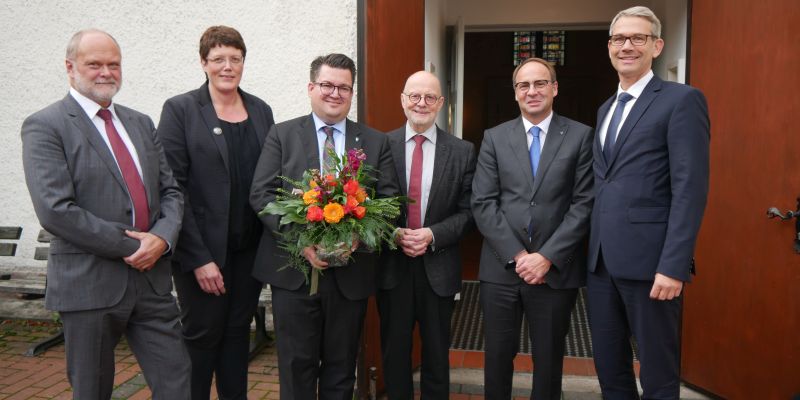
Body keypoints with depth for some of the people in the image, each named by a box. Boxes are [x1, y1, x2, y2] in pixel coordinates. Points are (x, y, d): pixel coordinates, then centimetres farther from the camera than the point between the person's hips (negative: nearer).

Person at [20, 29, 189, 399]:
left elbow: (170, 191, 10)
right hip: (88, 284, -4)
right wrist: (129, 245, -16)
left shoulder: (141, 123, 13)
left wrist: (162, 237, -9)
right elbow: (55, 210, -16)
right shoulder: (44, 127, -5)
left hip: (152, 278, 5)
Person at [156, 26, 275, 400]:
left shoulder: (261, 110, 8)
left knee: (238, 334, 15)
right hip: (203, 250, -4)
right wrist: (198, 258, -16)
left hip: (250, 249, 4)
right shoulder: (180, 109, -5)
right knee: (202, 337, 8)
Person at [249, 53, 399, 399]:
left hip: (351, 272, 1)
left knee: (341, 368, 14)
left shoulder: (376, 142, 7)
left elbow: (389, 199, 2)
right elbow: (261, 194, -3)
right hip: (294, 270, -1)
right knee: (297, 365, 8)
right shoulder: (281, 135, 4)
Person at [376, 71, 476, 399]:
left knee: (437, 353, 15)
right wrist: (393, 234, -15)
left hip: (438, 267, 0)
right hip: (391, 264, 0)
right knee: (394, 351, 15)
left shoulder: (463, 152, -1)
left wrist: (433, 235, -15)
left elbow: (468, 212, -2)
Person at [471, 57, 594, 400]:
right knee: (498, 356, 12)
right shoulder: (495, 137, 6)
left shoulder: (580, 136, 2)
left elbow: (584, 203, -5)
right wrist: (517, 255, -10)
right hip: (501, 268, 1)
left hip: (556, 269, -1)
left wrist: (547, 257, -12)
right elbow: (483, 203, -1)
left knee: (549, 359, 13)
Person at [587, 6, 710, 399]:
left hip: (648, 260, -7)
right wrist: (593, 250, 11)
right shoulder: (606, 108, 18)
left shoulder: (681, 100, -4)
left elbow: (690, 189, -13)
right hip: (601, 261, 7)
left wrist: (672, 266, -19)